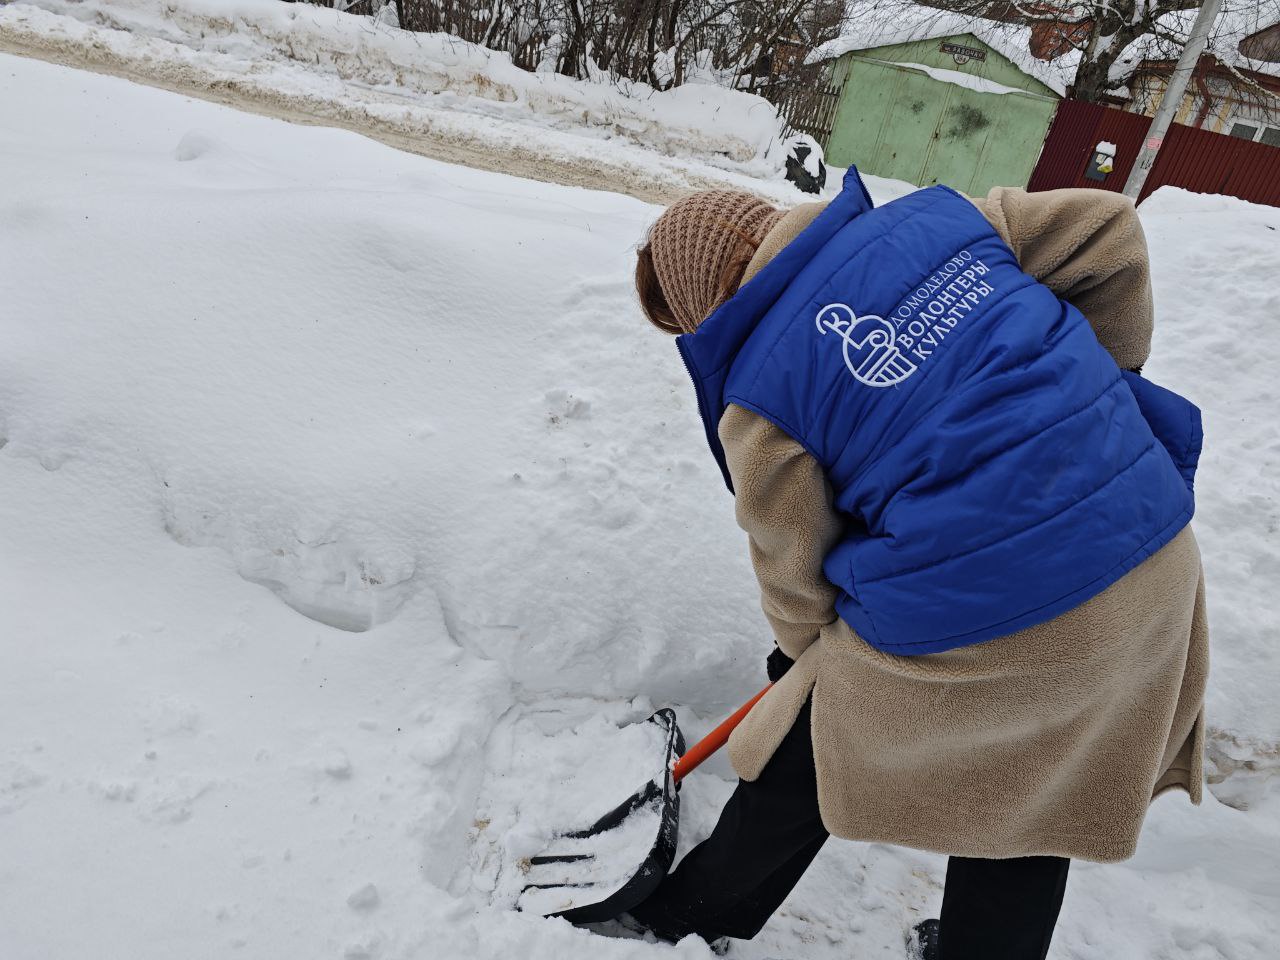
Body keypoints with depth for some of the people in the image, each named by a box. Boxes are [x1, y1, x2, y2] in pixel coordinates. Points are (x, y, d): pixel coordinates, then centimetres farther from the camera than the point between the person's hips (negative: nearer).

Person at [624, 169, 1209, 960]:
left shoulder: (757, 390, -6)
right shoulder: (935, 214, 4)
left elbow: (795, 569, 3)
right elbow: (1109, 230, 6)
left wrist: (811, 660, 23)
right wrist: (1104, 385, 17)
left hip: (968, 630, -4)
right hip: (1152, 566, 6)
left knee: (806, 768, 21)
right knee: (1034, 801, 26)